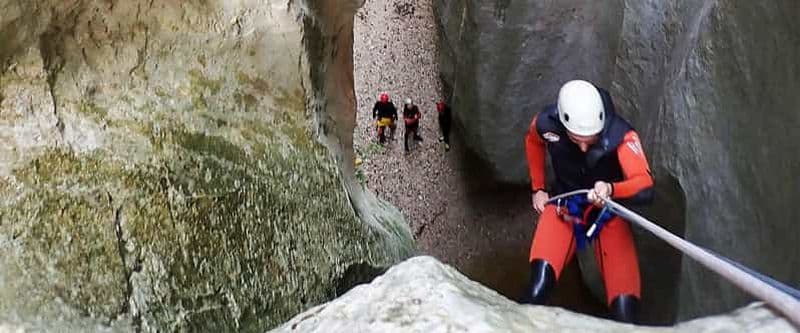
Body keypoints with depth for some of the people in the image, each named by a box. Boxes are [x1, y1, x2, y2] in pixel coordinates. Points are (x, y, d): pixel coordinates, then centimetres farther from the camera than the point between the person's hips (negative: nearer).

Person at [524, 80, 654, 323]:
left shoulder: (620, 134, -29)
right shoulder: (547, 124, -21)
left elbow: (645, 186, -38)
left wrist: (610, 189, -57)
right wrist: (537, 189, 6)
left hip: (608, 209, -1)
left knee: (625, 309, -14)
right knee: (538, 290, -24)